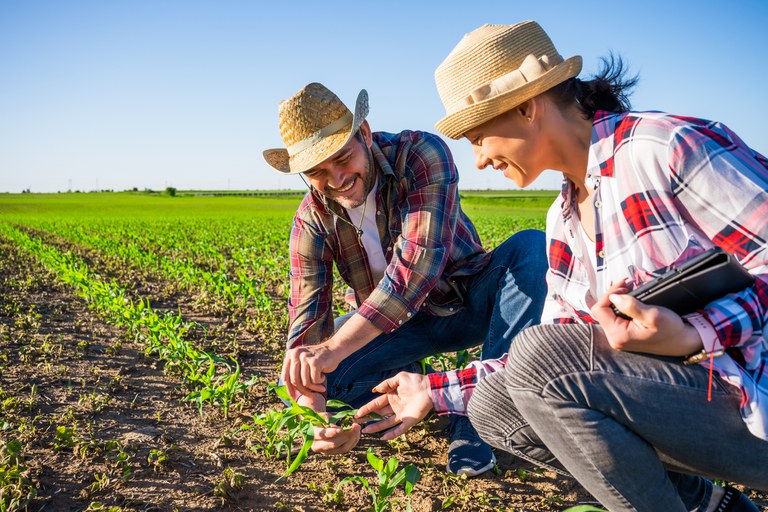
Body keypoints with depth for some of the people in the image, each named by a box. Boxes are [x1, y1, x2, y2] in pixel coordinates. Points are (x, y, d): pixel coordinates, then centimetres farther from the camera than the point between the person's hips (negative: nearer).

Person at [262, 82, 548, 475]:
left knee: (532, 247, -32)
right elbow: (307, 316, -19)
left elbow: (420, 260, -39)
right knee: (300, 374, -20)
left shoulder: (421, 154, -26)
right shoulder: (312, 220, -14)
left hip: (469, 302, -2)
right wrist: (314, 409, -39)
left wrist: (334, 347, -46)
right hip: (397, 324, 2)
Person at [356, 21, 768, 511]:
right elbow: (555, 365, 11)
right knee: (492, 404, 2)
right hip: (678, 392, 8)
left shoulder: (670, 147, -15)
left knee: (540, 360, -25)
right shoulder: (564, 220, 9)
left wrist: (693, 337, -31)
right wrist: (437, 391, 9)